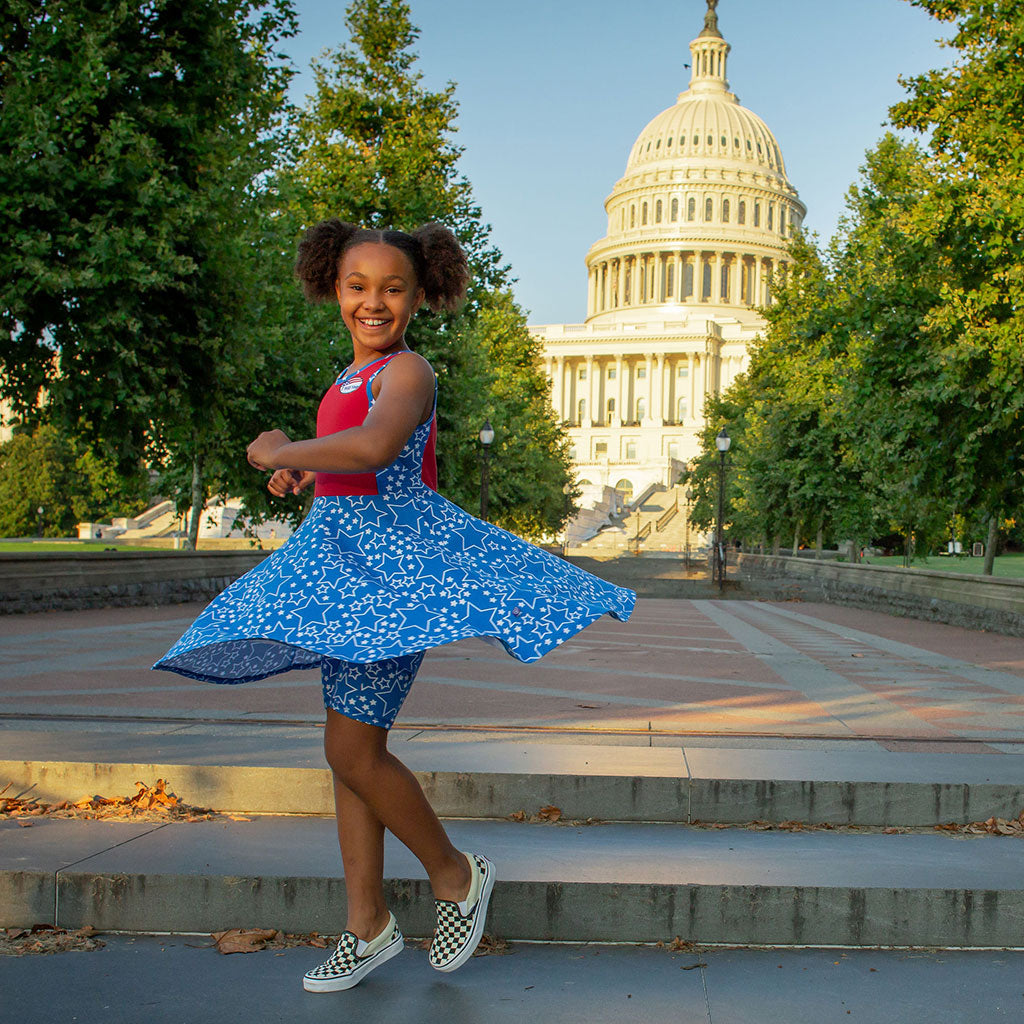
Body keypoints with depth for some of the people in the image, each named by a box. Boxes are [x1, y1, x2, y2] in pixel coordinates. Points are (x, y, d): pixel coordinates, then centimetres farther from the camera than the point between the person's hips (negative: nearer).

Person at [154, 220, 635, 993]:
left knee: (353, 749, -8)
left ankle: (456, 874, 15)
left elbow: (376, 448, -34)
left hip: (396, 563, -9)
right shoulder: (355, 376, 16)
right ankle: (369, 926, 22)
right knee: (353, 746, 11)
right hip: (343, 561, 9)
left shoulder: (407, 370, -12)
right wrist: (306, 474, 11)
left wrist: (282, 452, -20)